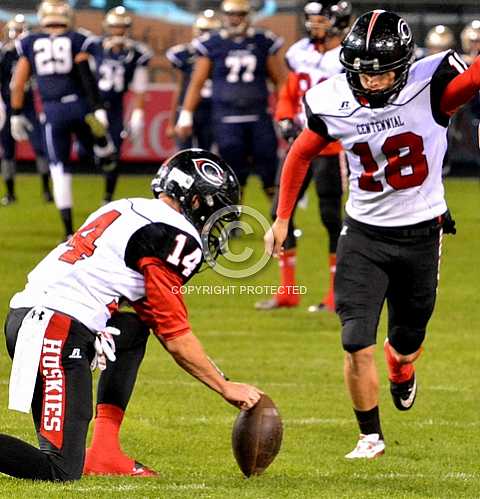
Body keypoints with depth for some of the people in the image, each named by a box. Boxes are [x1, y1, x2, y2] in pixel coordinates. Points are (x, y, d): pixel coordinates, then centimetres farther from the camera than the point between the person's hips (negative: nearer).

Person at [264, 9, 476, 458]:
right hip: (364, 235, 1)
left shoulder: (431, 87, -20)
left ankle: (401, 370, 54)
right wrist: (281, 218, 10)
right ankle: (370, 436, 13)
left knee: (406, 344, 15)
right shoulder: (332, 102, -11)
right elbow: (301, 155, 7)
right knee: (357, 342, -8)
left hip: (420, 235, -1)